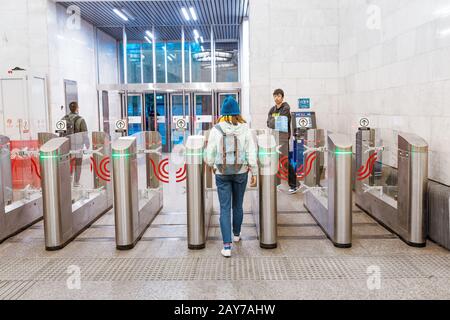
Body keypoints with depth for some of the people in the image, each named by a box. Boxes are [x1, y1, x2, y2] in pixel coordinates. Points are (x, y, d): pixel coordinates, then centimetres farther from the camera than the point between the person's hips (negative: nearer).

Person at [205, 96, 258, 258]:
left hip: (222, 172, -1)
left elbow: (210, 152, 0)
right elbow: (251, 152, -6)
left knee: (225, 208, 2)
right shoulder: (244, 129, -5)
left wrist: (211, 165, 20)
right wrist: (254, 173, 1)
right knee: (238, 205, 19)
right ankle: (236, 234, 40)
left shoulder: (215, 130, -6)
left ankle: (227, 246, -3)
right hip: (241, 171, 1)